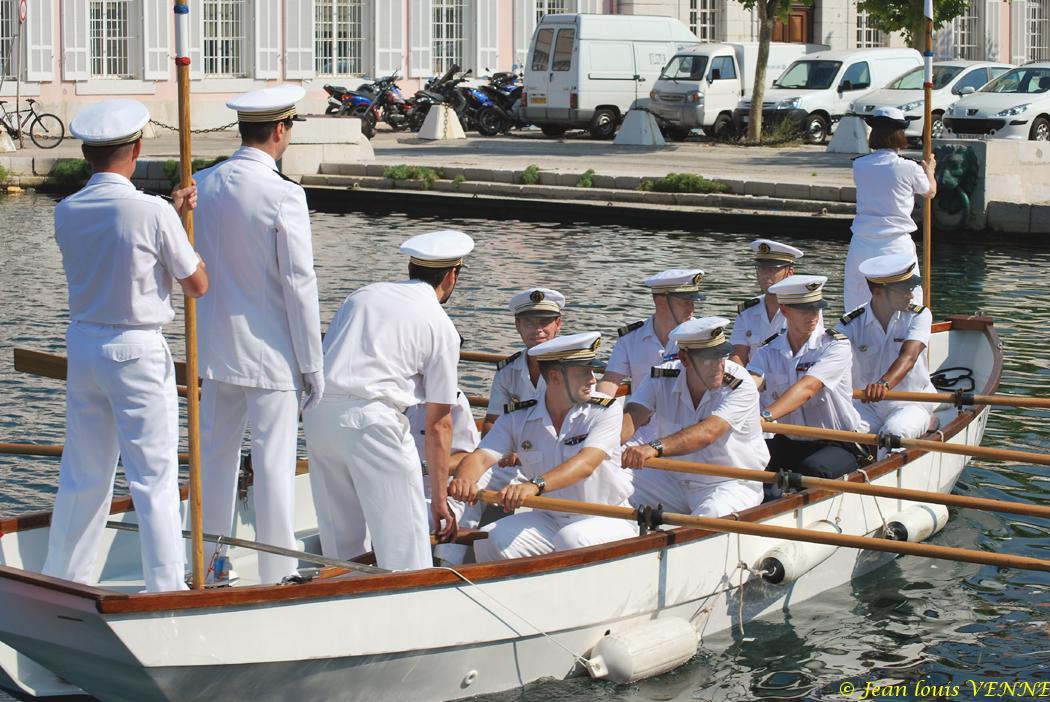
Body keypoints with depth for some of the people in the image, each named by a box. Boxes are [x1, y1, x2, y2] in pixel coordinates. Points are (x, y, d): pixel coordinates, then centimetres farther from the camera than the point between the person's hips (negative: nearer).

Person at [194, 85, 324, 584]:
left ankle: (207, 566, 26)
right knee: (274, 462, 1)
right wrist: (312, 364, -8)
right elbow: (299, 285, -15)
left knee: (215, 451, 16)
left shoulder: (203, 185, 2)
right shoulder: (283, 196, -16)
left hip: (216, 345, 6)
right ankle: (276, 575, 7)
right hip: (269, 352, -6)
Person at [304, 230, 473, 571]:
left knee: (340, 539, 16)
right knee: (404, 542, 0)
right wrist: (439, 498, 12)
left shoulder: (362, 295, 22)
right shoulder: (441, 327, 5)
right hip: (371, 419, -6)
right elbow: (438, 424, 6)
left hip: (318, 413, 6)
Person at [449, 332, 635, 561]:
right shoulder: (518, 419, 0)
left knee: (571, 540, -36)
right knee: (490, 540, -22)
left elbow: (586, 464, -26)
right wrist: (464, 480, -39)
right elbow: (481, 457, -12)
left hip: (605, 521, -3)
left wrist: (536, 485, -44)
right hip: (548, 520, 3)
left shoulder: (606, 410, -10)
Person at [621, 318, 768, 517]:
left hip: (731, 484, -4)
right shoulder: (662, 379, -6)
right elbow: (631, 418, -20)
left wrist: (655, 447, -50)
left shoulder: (740, 385, -19)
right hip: (673, 479, 4)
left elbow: (708, 433, -34)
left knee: (710, 515, -36)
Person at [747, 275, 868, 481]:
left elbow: (807, 388, -27)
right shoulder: (768, 352, 4)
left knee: (811, 467, -36)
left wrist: (766, 416, -43)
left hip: (839, 445, -4)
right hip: (789, 442, 4)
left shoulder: (836, 346, -11)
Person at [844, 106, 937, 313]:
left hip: (862, 245, 3)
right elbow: (930, 192, 14)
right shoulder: (909, 169, -7)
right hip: (896, 244, -3)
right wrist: (929, 171, 36)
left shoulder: (859, 166, 2)